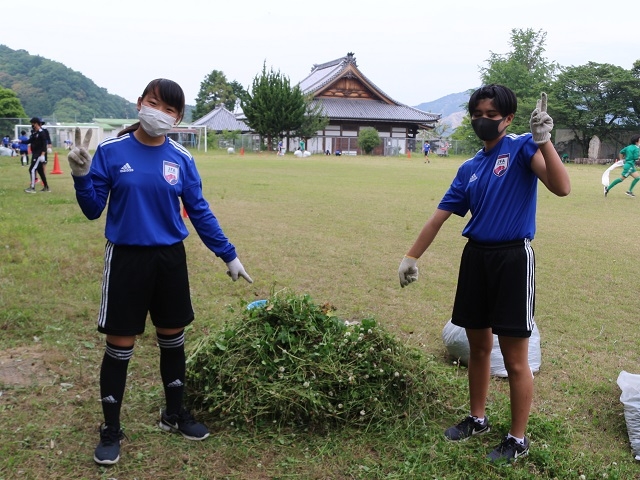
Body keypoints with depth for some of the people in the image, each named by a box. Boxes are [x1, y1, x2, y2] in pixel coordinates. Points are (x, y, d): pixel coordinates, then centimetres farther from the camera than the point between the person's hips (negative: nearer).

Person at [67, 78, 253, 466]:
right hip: (126, 258, -2)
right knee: (120, 345, 4)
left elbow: (200, 212, 6)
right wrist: (81, 176, -22)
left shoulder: (181, 158, -1)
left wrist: (229, 256, 7)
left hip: (170, 259, 3)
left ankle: (175, 413, 35)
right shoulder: (111, 151, -7)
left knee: (173, 338, 14)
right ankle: (111, 430, 22)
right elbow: (93, 210, -5)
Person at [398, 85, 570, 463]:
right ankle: (477, 419, 37)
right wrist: (412, 257, 15)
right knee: (478, 347, 18)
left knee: (515, 360, 1)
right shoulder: (469, 169, 13)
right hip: (476, 258, 6)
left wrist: (544, 140, -30)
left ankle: (518, 440, 18)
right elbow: (439, 217, 15)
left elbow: (561, 187, -21)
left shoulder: (522, 148, -5)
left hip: (513, 258, -6)